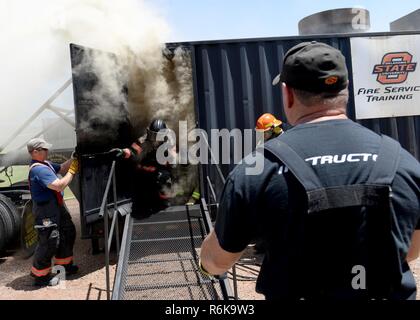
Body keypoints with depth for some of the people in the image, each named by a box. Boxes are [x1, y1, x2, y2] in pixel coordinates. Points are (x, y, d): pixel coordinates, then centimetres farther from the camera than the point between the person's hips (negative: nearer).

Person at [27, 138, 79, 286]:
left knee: (68, 232, 18)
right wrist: (72, 171, -20)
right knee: (49, 241, -2)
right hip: (46, 210, -11)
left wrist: (73, 158, 1)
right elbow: (59, 186, -30)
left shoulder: (45, 164, 7)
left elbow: (62, 168, 15)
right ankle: (40, 275, 15)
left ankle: (63, 264, 33)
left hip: (57, 206, 11)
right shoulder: (38, 169, -24)